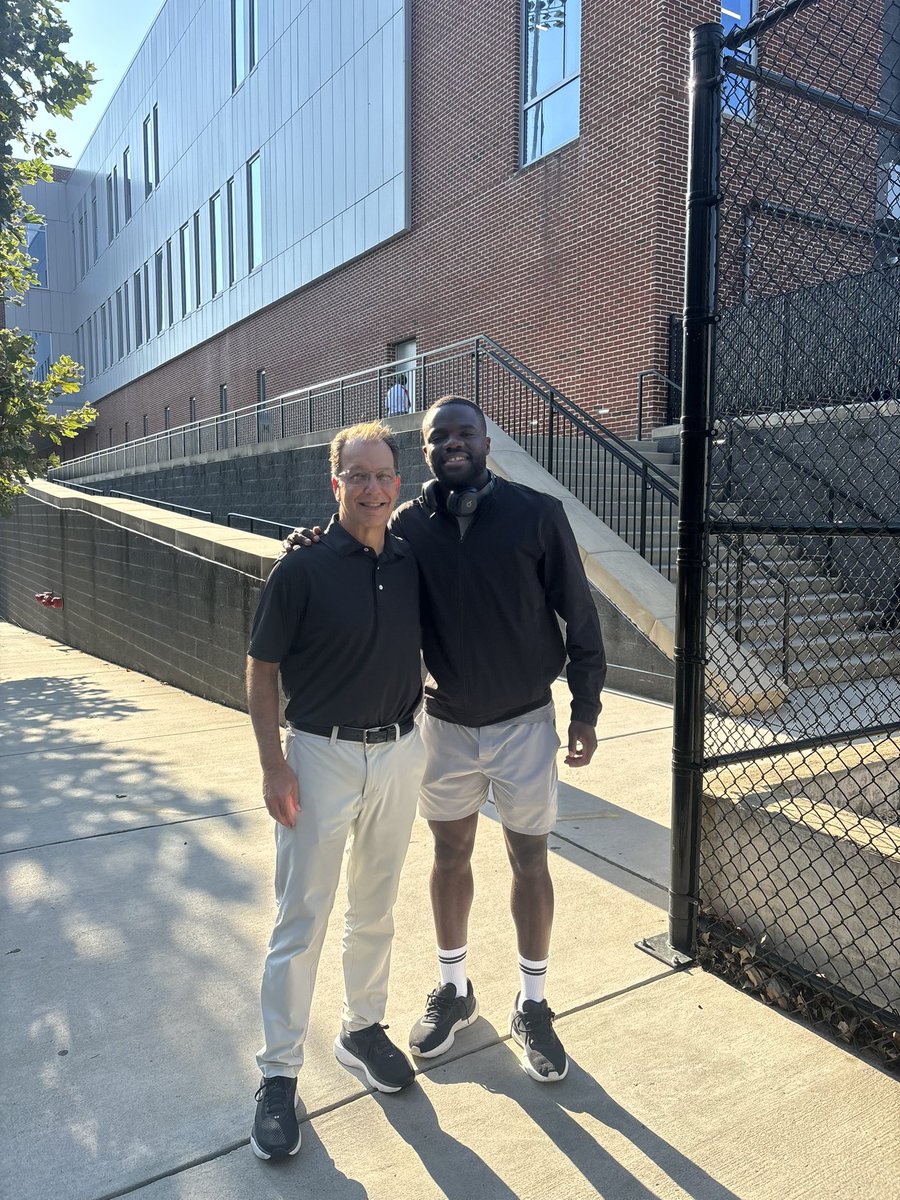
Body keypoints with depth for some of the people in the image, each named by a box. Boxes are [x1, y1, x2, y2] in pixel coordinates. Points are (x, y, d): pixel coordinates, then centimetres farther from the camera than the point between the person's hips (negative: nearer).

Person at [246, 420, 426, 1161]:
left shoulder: (412, 563, 0)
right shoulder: (303, 566, -12)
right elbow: (261, 671, -8)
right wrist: (273, 766, -12)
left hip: (400, 752, 4)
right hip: (322, 755, -4)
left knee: (376, 909, 19)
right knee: (302, 917, 5)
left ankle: (363, 1028, 39)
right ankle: (279, 1073, 21)